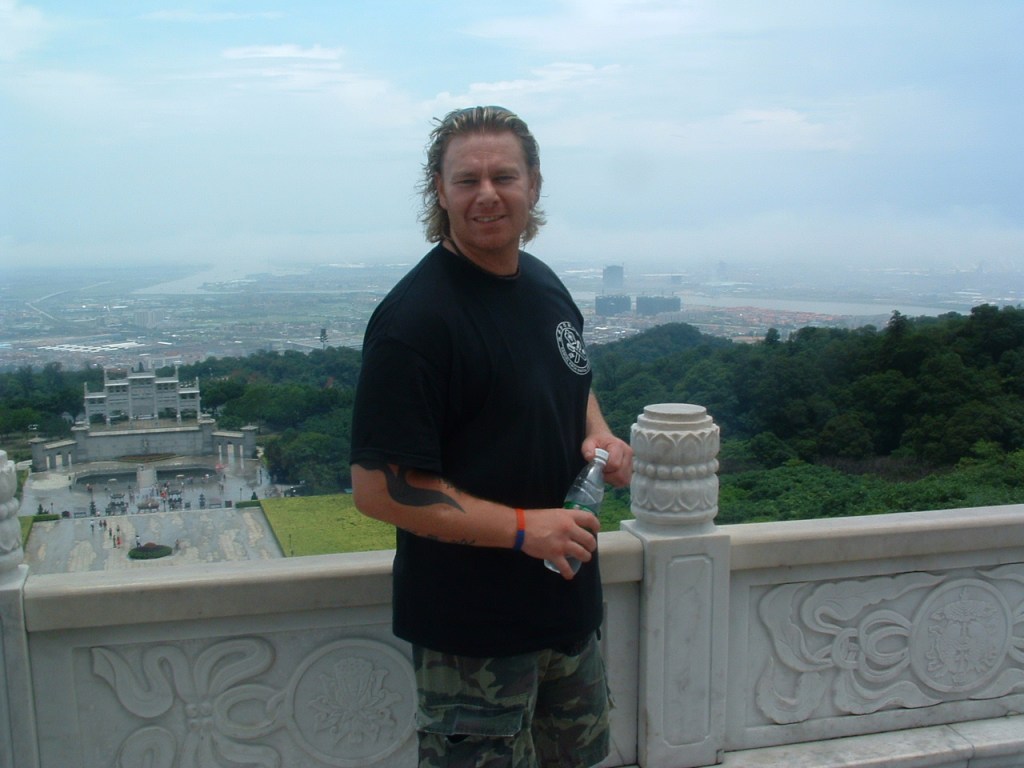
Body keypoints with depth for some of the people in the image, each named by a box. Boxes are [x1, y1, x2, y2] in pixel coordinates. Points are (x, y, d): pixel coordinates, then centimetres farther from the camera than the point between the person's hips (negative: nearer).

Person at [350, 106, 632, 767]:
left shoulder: (544, 284, 5)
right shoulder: (415, 316, -21)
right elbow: (378, 488, -23)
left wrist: (599, 434, -1)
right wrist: (521, 528, -26)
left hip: (569, 599, 8)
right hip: (472, 626, -8)